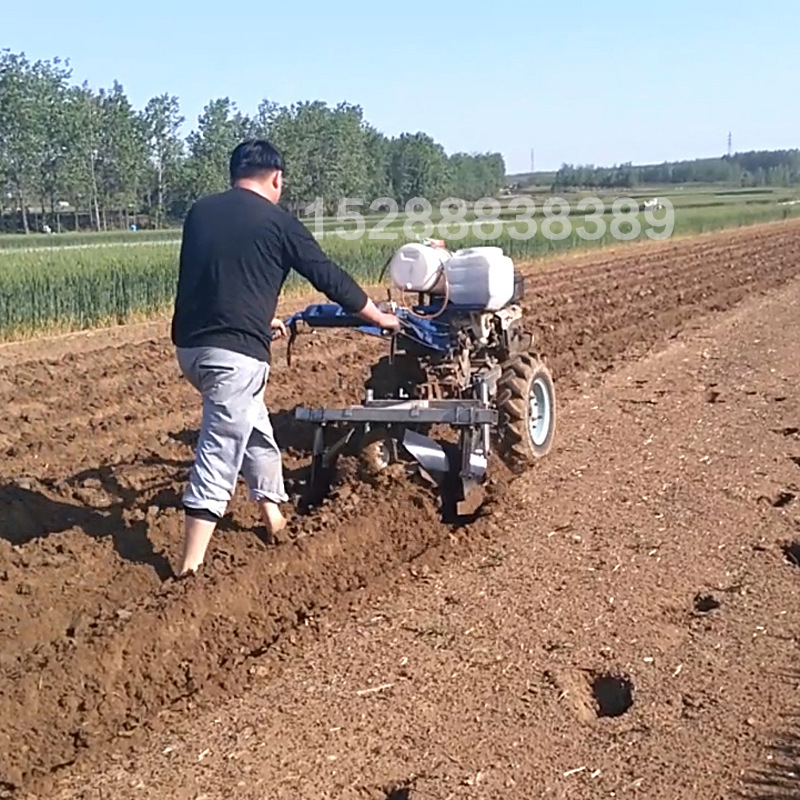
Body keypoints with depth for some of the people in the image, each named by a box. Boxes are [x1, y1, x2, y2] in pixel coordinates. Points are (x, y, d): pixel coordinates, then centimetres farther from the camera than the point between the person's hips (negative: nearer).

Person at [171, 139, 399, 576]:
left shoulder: (200, 211, 14)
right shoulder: (277, 221, -2)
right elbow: (330, 278, 4)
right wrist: (381, 318, 18)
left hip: (189, 344, 7)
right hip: (235, 352, -7)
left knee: (254, 427, 25)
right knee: (219, 456, -4)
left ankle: (274, 516, 36)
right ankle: (190, 568, -5)